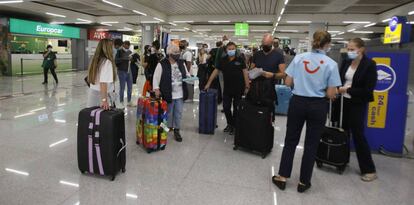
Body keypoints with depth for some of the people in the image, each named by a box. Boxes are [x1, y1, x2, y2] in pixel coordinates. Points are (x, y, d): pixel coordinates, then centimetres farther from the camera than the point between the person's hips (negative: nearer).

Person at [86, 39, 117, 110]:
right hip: (100, 94, -7)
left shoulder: (95, 60, 8)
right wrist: (104, 100, -26)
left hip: (92, 92, 7)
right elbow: (103, 83, -22)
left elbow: (90, 79, 12)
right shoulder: (107, 62, -13)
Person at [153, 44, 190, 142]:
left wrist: (188, 77, -3)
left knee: (178, 113, 9)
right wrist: (156, 89, -17)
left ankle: (177, 130, 22)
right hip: (168, 94, -4)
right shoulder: (162, 64, -9)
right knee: (168, 113, 10)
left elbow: (186, 74, 19)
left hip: (180, 94, 4)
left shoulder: (182, 63, 8)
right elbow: (156, 78, -7)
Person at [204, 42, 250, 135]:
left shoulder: (240, 60, -3)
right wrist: (208, 83, 3)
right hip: (227, 88, 3)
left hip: (238, 89, -3)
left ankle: (234, 126, 22)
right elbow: (215, 71, 6)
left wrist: (247, 86, -9)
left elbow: (245, 73, -3)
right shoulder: (223, 61, 4)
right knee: (226, 107, 7)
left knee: (236, 108, 6)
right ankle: (230, 123, 28)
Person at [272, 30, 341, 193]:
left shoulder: (299, 58, -3)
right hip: (318, 106, -1)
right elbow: (331, 94, -9)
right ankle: (304, 182, 22)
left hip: (297, 103, 2)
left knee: (290, 141, 13)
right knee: (311, 145, 11)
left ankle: (282, 177, 20)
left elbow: (288, 82, -1)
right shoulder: (331, 64, -8)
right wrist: (320, 88, 11)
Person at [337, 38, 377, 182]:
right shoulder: (346, 62, 3)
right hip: (343, 101, 5)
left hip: (358, 104, -5)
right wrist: (337, 90, -13)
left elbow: (368, 89, -15)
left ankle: (369, 170, 12)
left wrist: (348, 90, -18)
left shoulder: (369, 64, -11)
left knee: (358, 135, -2)